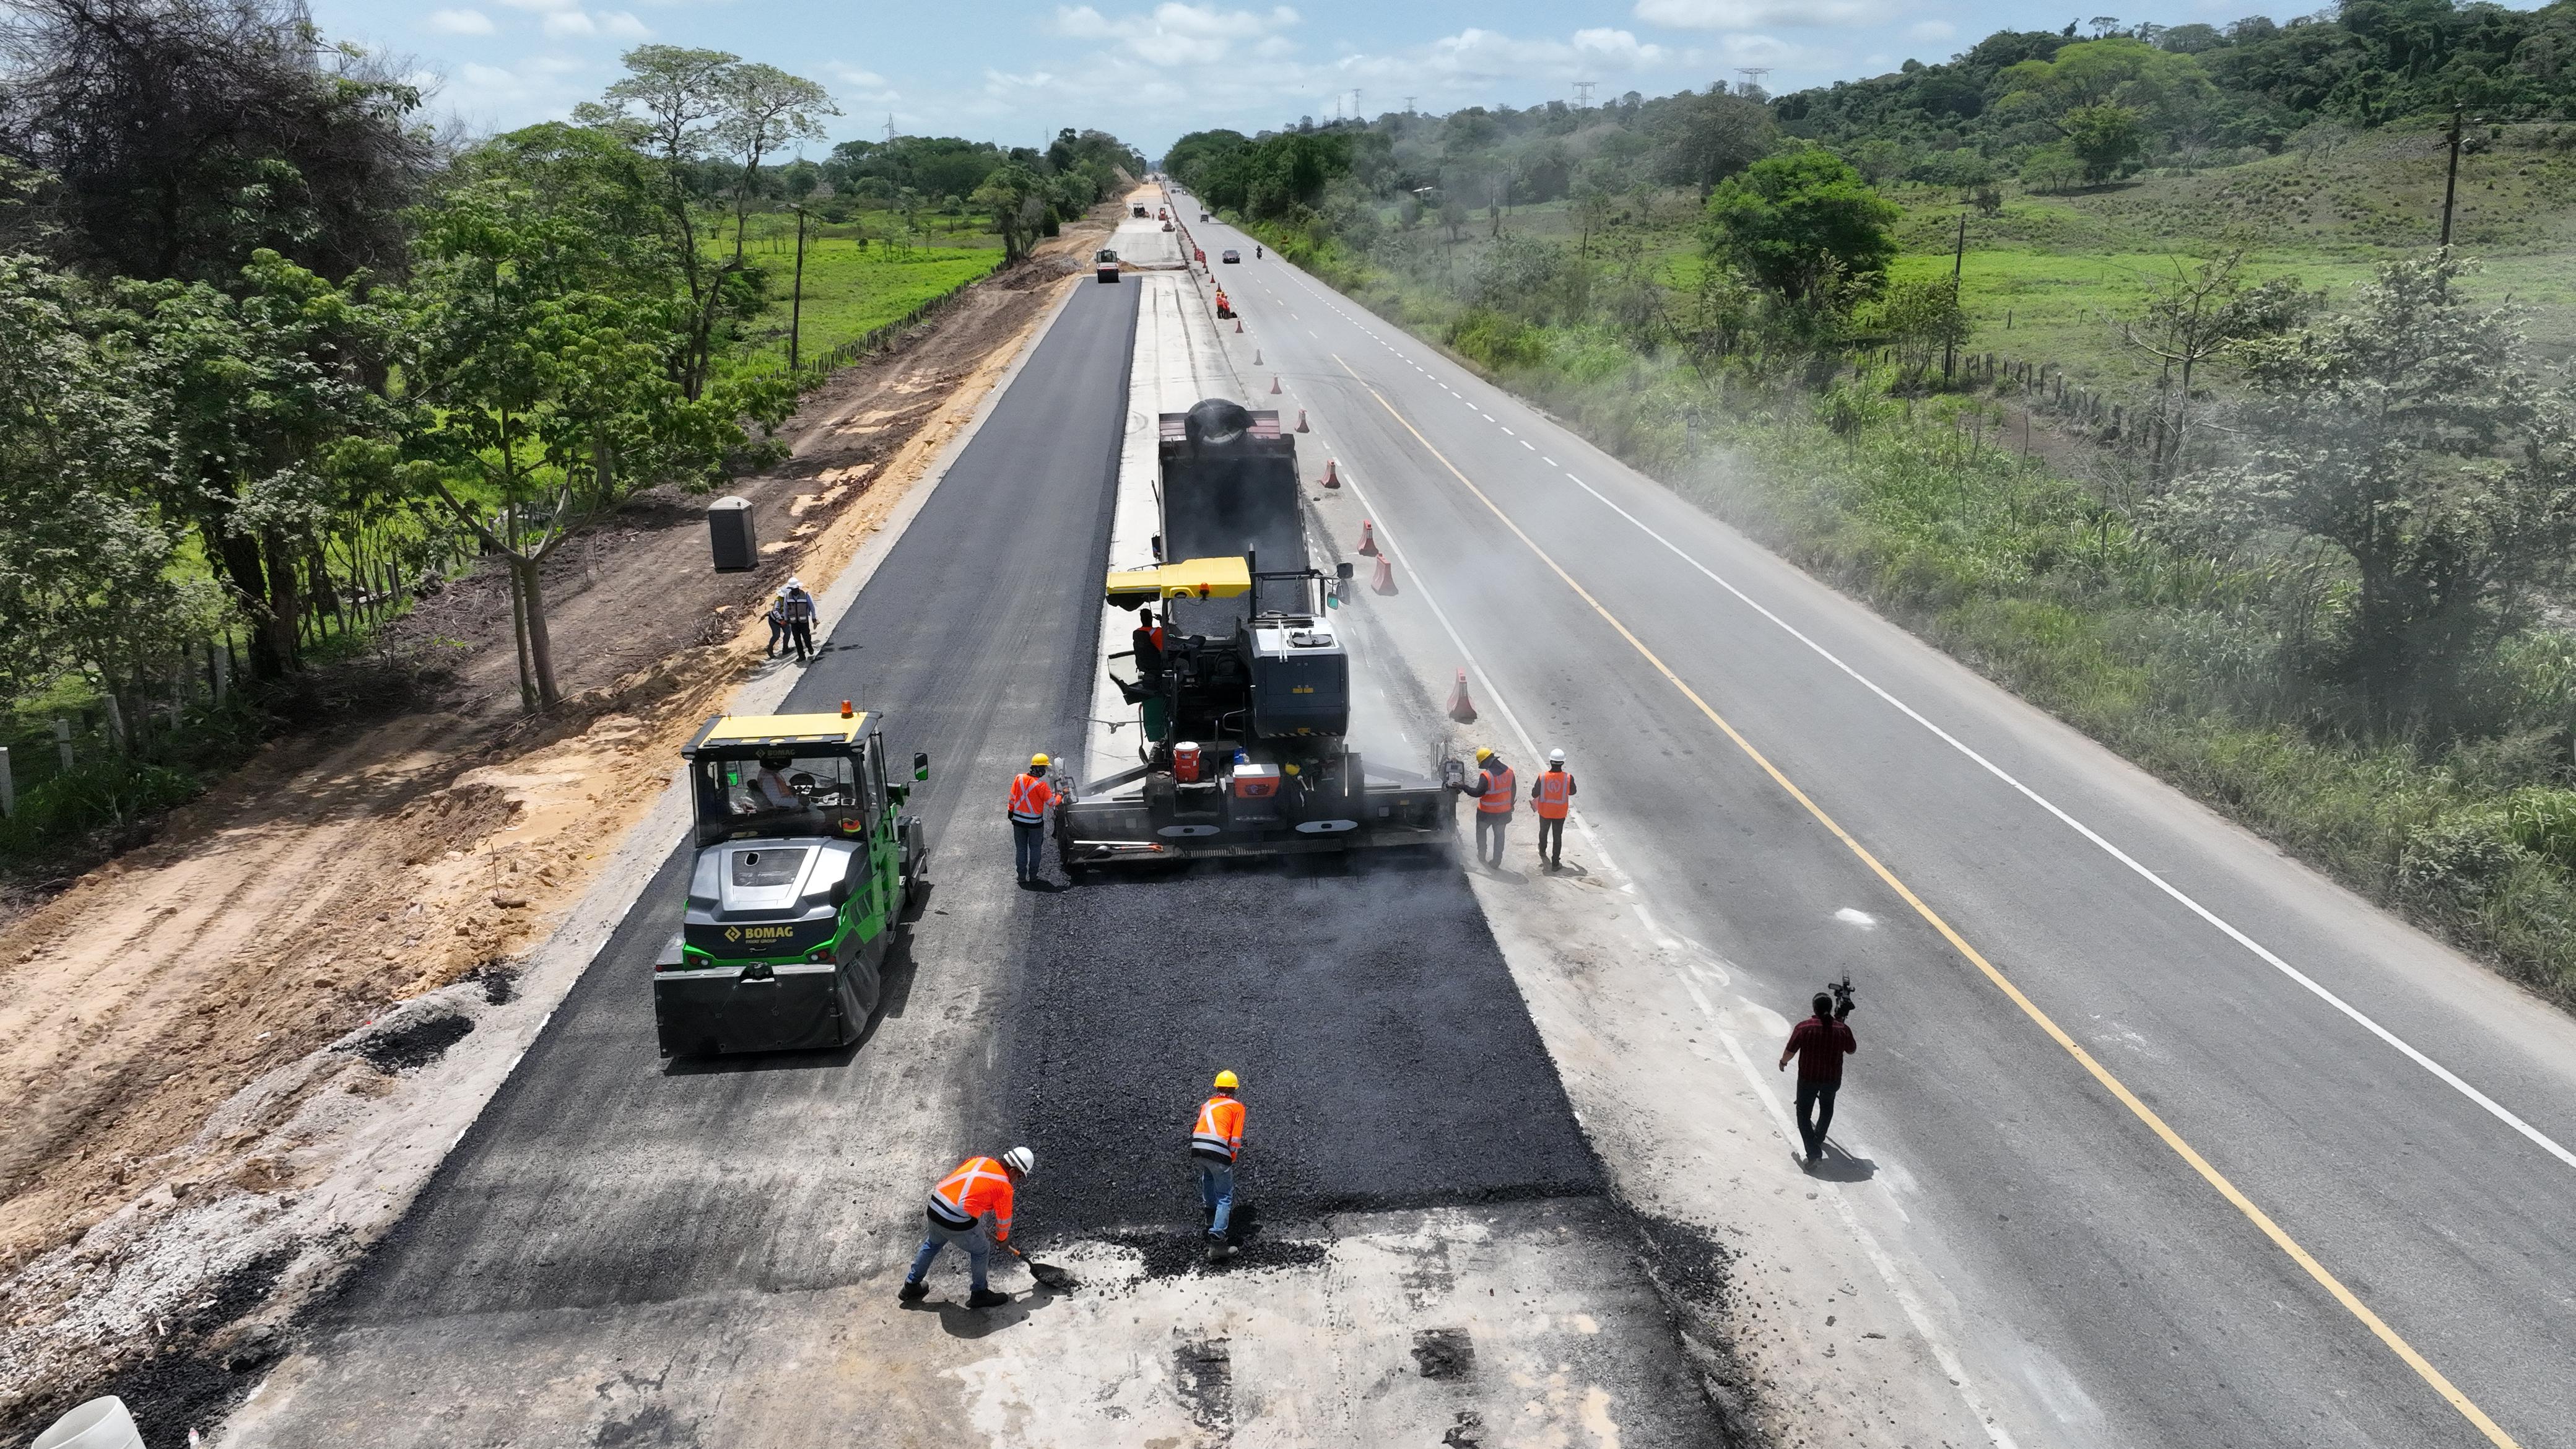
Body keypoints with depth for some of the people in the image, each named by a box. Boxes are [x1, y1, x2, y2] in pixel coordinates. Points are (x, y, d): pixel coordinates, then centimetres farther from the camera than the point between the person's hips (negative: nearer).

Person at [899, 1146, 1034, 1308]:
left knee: (933, 1244, 32)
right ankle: (980, 1294, 32)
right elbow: (1004, 1219, 8)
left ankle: (911, 1285, 46)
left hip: (934, 1206, 7)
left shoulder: (980, 1160, 11)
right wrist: (1003, 1238, 30)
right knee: (981, 1251, 17)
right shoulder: (1004, 1187, -6)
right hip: (957, 1221, -7)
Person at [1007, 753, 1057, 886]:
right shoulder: (1041, 785, -20)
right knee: (1035, 850, 12)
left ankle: (1022, 878, 18)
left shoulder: (1019, 779, -7)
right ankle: (1033, 878, 16)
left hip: (1018, 821, 4)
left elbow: (1012, 798, 2)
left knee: (1021, 849, 14)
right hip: (1035, 823, -4)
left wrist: (1011, 811, 17)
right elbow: (1052, 803, -12)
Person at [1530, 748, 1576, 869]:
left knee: (1543, 831, 27)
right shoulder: (1568, 778, -19)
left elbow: (1534, 794, -10)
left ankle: (1543, 851, 51)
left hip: (1545, 812, 1)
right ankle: (1555, 863, 14)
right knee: (1557, 837, 11)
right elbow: (1572, 792, 0)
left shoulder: (1543, 777, -20)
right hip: (1560, 813, -1)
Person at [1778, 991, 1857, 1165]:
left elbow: (1790, 1051, -11)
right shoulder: (1842, 1029, -13)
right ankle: (1819, 1139, 48)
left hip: (1808, 1079, -3)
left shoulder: (1803, 1028, -19)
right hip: (1832, 1079, 3)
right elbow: (1851, 1050, 5)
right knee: (1827, 1108, 29)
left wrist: (1783, 1062, 10)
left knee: (1804, 1114, 9)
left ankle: (1813, 1152, -5)